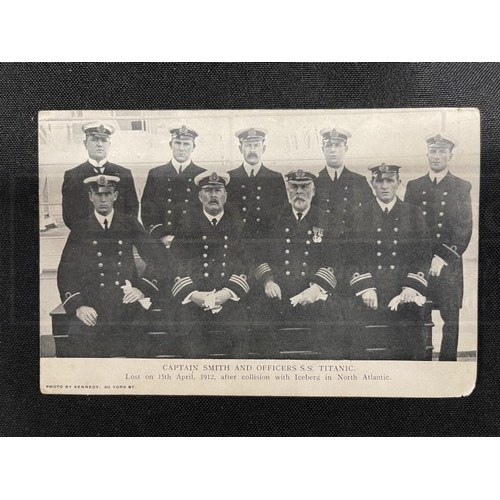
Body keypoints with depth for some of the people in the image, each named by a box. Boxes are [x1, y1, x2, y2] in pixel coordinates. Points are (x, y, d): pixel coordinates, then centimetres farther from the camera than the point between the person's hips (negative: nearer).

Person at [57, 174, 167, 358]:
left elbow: (156, 257, 11)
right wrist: (77, 306, -7)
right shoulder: (80, 230, 9)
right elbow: (66, 272, 6)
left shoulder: (130, 224, 10)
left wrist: (143, 289, -1)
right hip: (92, 306, 0)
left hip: (127, 299, 0)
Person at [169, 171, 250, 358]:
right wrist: (192, 294, -10)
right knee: (194, 330, -25)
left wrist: (228, 292, -8)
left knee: (239, 328, -23)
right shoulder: (186, 223, 11)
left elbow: (243, 264, 8)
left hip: (228, 298, 1)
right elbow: (176, 263, 4)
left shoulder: (237, 226, 15)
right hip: (193, 298, 0)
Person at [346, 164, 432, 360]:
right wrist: (365, 288, -9)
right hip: (369, 298, -1)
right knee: (365, 349, -1)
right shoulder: (358, 214, 6)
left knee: (409, 349, 1)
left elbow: (424, 255, 5)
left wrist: (412, 287, -7)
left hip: (404, 296, 1)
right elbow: (351, 256, 1)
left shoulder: (414, 214, 9)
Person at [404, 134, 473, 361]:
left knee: (451, 320, 2)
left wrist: (443, 257, -11)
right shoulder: (414, 186, 12)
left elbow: (465, 229, 0)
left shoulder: (462, 187, 8)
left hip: (449, 263, -1)